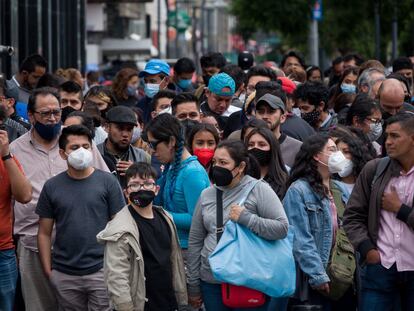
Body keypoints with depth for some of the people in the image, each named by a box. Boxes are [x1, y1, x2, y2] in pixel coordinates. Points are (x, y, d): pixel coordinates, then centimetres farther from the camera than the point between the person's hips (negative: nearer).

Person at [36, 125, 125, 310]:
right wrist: (47, 271, 1)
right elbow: (44, 233, 7)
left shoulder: (107, 182, 0)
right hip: (64, 275, 2)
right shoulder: (52, 187, 4)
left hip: (102, 271, -2)